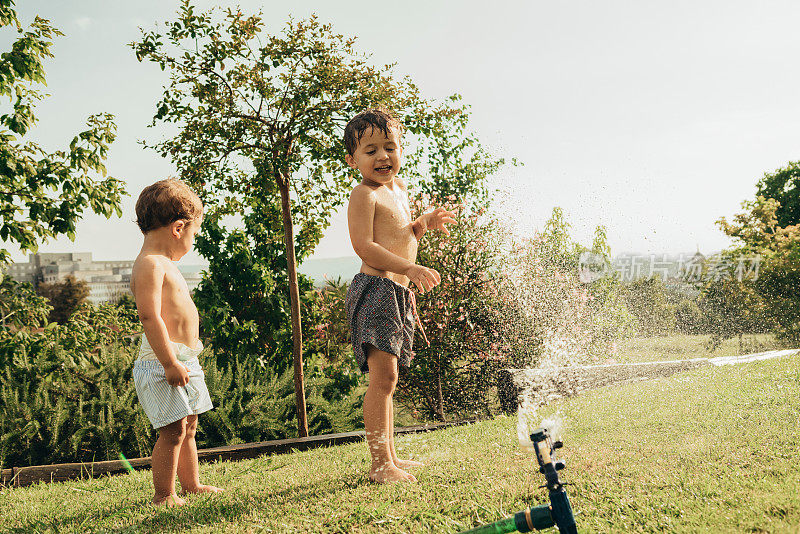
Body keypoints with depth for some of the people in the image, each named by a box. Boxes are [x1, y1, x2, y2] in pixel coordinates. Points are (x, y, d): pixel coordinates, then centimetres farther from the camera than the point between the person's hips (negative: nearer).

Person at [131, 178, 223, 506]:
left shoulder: (164, 265, 18)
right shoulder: (150, 265, -16)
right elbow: (149, 317, -25)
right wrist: (170, 363, -26)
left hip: (183, 361, 11)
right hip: (163, 363, -11)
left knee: (188, 429, 18)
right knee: (173, 431, -7)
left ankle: (191, 485, 30)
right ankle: (163, 495, 3)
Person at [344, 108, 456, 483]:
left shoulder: (398, 188, 19)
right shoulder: (363, 195, -9)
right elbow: (364, 246, -20)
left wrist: (424, 223, 13)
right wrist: (411, 268, -26)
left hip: (399, 294, 9)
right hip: (376, 290, -9)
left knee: (386, 379, 14)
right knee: (383, 376, -14)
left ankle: (390, 456, 21)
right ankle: (380, 464, -10)